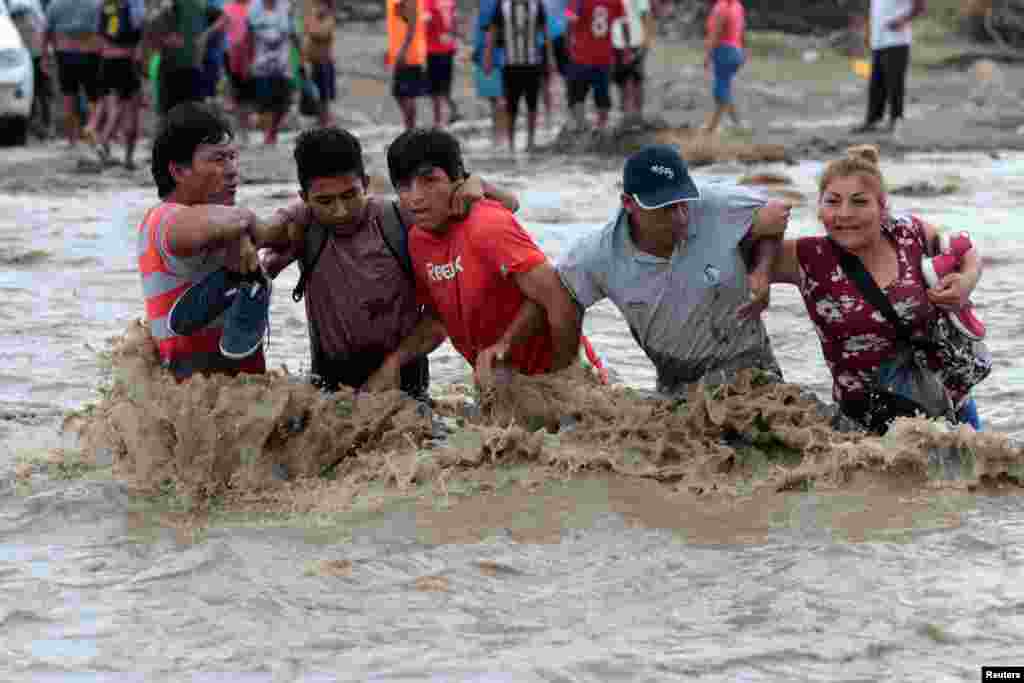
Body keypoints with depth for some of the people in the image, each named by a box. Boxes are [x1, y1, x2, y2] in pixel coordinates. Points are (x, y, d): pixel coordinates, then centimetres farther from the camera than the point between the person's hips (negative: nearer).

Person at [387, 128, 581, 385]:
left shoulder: (487, 226, -25)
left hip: (547, 373, -7)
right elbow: (436, 318, 10)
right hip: (493, 375, 7)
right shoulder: (417, 241, 0)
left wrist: (562, 377, -21)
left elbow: (560, 302, -29)